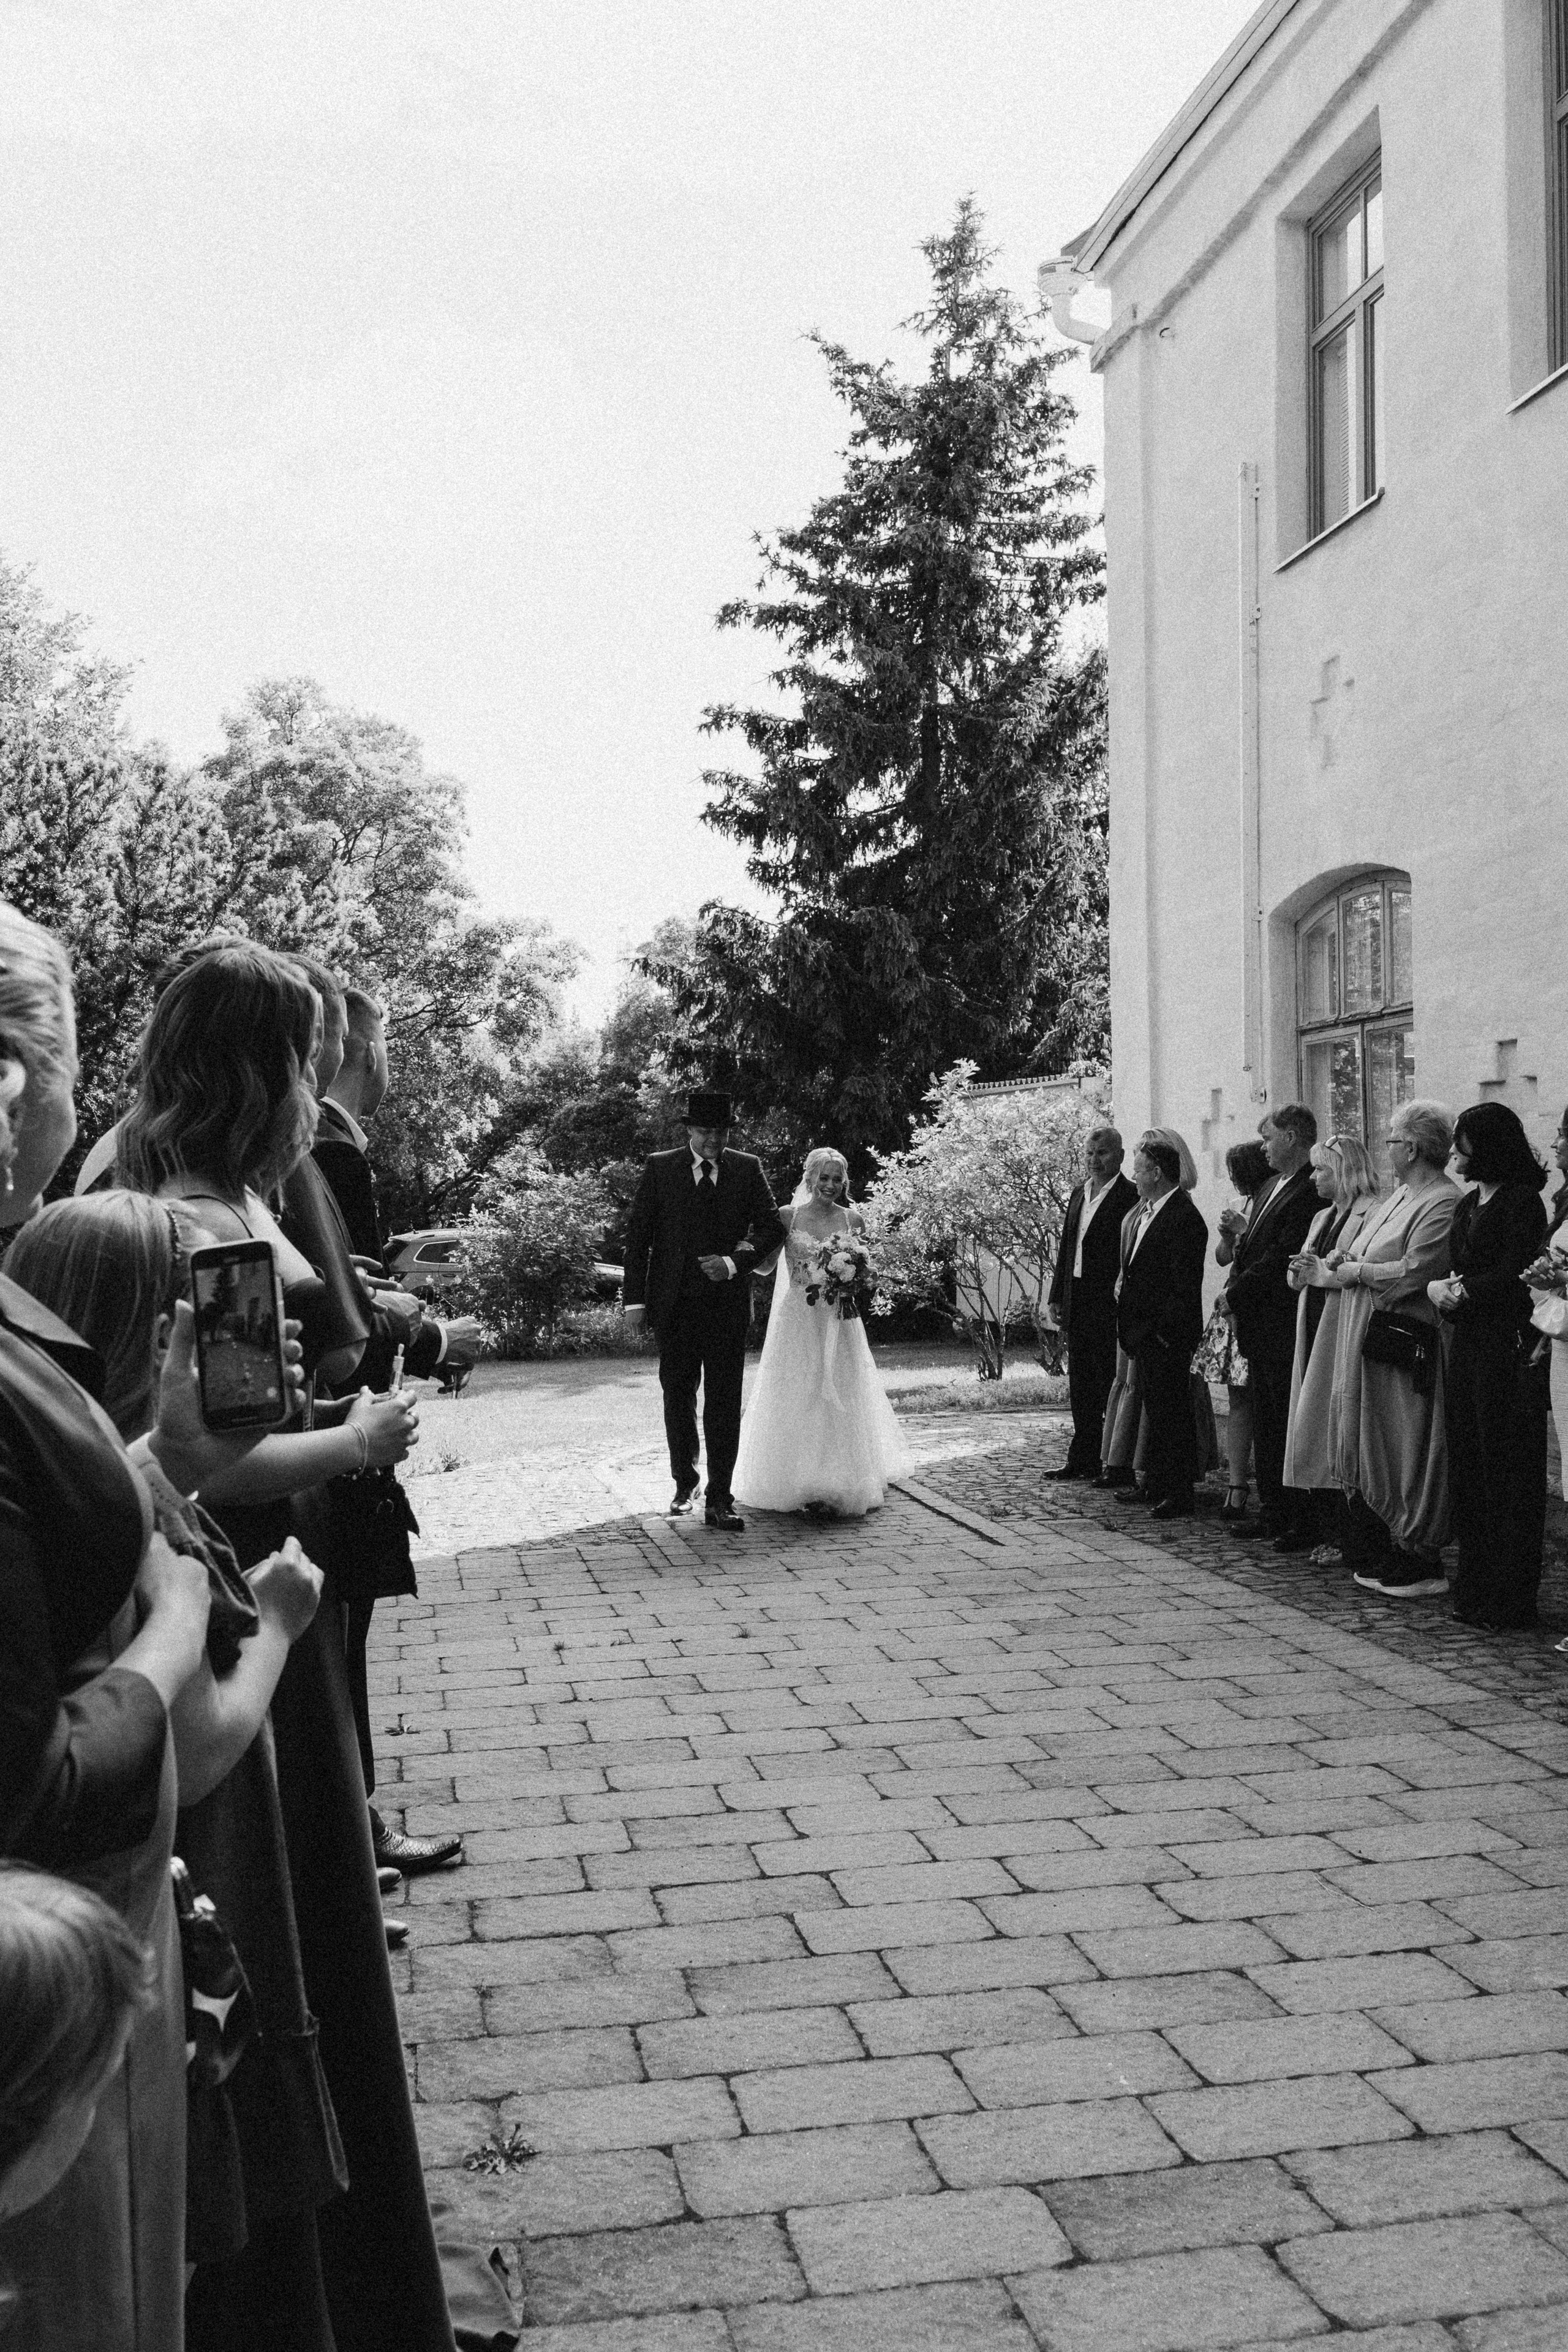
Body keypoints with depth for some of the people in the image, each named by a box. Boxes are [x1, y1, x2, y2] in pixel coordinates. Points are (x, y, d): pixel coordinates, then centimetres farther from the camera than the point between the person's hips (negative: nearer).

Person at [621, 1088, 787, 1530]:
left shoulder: (747, 1169, 5)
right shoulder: (659, 1168, 3)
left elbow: (772, 1227, 4)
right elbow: (638, 1234, 2)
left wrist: (734, 1262, -13)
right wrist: (635, 1298, -4)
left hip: (728, 1301, 0)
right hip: (675, 1304, 0)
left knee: (725, 1402, -2)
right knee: (678, 1396, 11)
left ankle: (720, 1501, 2)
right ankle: (684, 1485, 29)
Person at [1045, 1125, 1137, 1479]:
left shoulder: (1130, 1197, -10)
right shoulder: (1079, 1192, 15)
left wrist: (1123, 1301, -18)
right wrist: (1055, 1298, 14)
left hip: (1109, 1305, -8)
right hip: (1077, 1304, 8)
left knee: (1111, 1387, -2)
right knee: (1080, 1387, 13)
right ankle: (1083, 1459, 22)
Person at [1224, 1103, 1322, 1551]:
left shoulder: (1311, 1191, -15)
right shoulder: (1271, 1190, 17)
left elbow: (1282, 1258, -19)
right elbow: (1251, 1249, 20)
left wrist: (1236, 1294, -12)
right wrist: (1236, 1282, 2)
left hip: (1285, 1328, -10)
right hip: (1260, 1328, 10)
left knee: (1291, 1426, -5)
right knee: (1264, 1425, 15)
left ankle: (1304, 1523, 1)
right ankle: (1274, 1512, 23)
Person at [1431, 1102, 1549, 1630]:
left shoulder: (1522, 1202, -9)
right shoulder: (1469, 1204, 16)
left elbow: (1512, 1278, -15)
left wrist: (1461, 1291, -8)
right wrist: (1437, 1286, -2)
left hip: (1507, 1347, -8)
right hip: (1467, 1345, 8)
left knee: (1508, 1471, -3)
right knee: (1468, 1464, 10)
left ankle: (1511, 1599, 4)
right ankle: (1475, 1583, 18)